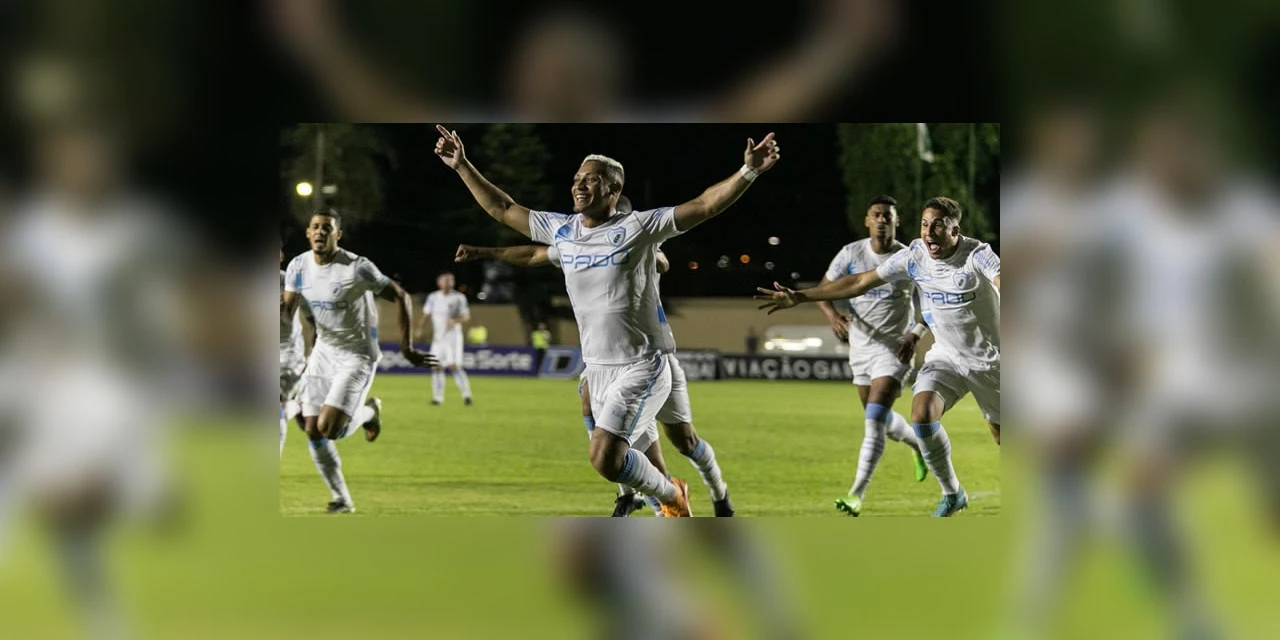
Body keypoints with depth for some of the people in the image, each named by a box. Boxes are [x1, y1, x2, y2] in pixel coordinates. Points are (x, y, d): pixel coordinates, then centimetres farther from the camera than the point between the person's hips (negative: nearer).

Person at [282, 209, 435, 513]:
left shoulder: (357, 268, -21)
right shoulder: (298, 266, -3)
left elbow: (400, 297, -14)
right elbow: (287, 312, 3)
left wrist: (406, 348, -15)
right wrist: (279, 310, -23)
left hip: (357, 355, -6)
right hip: (323, 352, 6)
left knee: (329, 429, -18)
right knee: (313, 432, 0)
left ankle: (369, 411, 16)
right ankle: (341, 500, 19)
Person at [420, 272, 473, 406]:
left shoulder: (459, 297, -3)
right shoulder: (433, 297, 7)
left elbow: (466, 316, -3)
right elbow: (426, 314, 11)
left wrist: (455, 320, -22)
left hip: (453, 335, -4)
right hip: (437, 337, 4)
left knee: (454, 366, -15)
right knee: (437, 367, 2)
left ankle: (466, 394, -10)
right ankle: (438, 397, 10)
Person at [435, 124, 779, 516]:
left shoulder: (638, 227, -12)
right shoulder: (560, 230, 5)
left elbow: (705, 205, -18)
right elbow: (502, 209, 17)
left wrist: (748, 172, -31)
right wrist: (462, 167, 14)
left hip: (640, 368, -7)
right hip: (597, 368, 7)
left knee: (606, 458, -18)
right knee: (612, 458, 10)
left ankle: (671, 496, 9)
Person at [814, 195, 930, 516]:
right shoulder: (851, 254, -3)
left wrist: (915, 335, -15)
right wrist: (832, 315, -21)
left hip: (894, 349, -4)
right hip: (860, 346, 4)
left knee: (873, 422, -16)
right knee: (881, 419, 17)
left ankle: (856, 494, -17)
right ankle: (919, 445, 49)